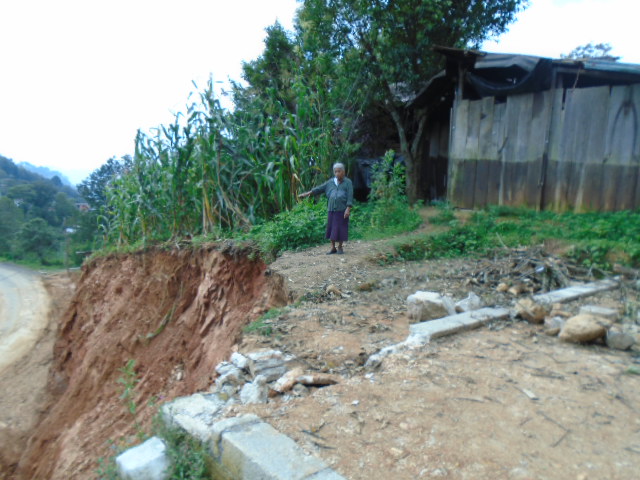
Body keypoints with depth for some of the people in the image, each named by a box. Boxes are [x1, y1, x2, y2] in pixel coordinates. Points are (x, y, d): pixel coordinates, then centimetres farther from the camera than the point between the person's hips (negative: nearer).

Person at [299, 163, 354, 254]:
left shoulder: (348, 182, -2)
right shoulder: (330, 182, 9)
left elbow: (350, 197, -8)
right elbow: (320, 189, 10)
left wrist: (348, 209, -17)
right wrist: (307, 193, 4)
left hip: (342, 209, -4)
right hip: (332, 209, 4)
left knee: (341, 229, 1)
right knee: (331, 228, 5)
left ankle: (340, 247, 15)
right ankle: (333, 248, 15)